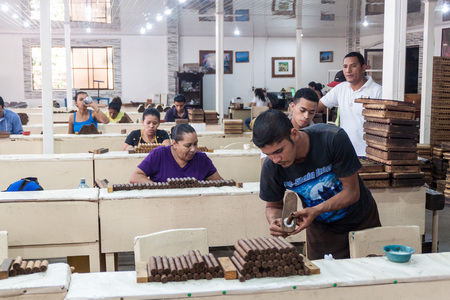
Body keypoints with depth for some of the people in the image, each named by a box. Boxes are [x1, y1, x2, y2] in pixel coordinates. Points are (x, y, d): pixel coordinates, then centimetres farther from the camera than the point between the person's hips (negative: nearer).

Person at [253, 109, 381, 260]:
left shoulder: (333, 139, -31)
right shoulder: (271, 167, -22)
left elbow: (351, 191, -23)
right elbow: (273, 206, -4)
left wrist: (316, 210, -37)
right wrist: (274, 220, -28)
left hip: (362, 220, -1)